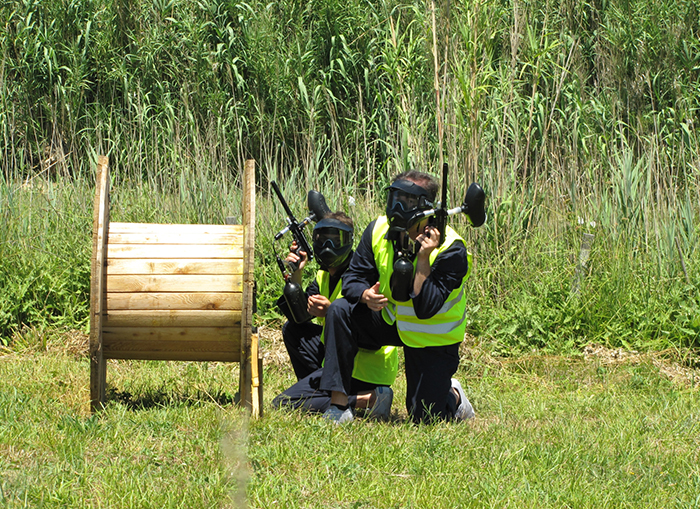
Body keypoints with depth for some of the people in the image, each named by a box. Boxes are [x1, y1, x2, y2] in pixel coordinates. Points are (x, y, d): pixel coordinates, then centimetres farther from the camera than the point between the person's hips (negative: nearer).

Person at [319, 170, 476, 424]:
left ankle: (453, 396, 33)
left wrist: (423, 259, -37)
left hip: (433, 339, -4)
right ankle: (339, 405, -19)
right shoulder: (379, 230, -11)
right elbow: (353, 277, -7)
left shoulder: (450, 250, -26)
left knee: (424, 417, -7)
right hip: (390, 321, 4)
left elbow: (425, 309, -31)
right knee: (340, 310, -22)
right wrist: (366, 295, -30)